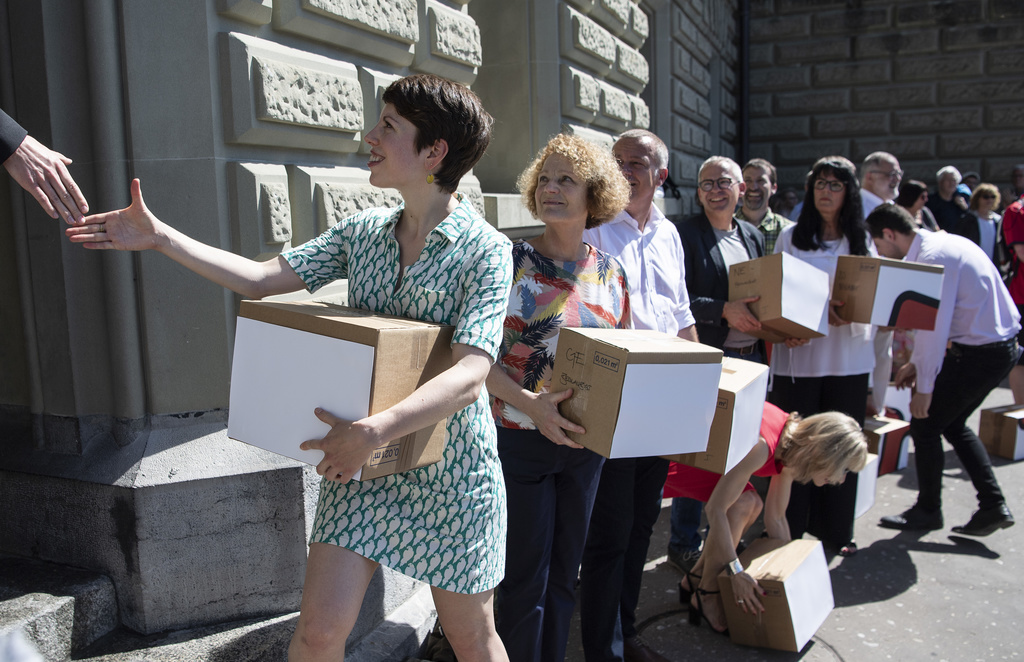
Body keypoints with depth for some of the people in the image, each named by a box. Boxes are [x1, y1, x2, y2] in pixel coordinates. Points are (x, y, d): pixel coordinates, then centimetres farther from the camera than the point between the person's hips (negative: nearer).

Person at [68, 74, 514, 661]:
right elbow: (262, 278, 8)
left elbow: (470, 375, -24)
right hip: (361, 459, 4)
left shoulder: (487, 250, -13)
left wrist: (376, 431, -34)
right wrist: (160, 237, 5)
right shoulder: (363, 232, 5)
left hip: (449, 470, -4)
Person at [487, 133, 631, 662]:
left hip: (585, 441, 4)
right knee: (526, 577, 6)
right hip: (518, 438, -4)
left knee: (564, 573, 18)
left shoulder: (610, 273, 4)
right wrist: (532, 404, -26)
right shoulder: (511, 261, -9)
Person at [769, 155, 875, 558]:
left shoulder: (862, 242, 10)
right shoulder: (791, 238, 6)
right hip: (799, 355, -2)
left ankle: (835, 531, 24)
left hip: (848, 359, 2)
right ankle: (788, 532, 13)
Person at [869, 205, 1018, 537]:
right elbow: (934, 318, 16)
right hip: (1001, 345, 10)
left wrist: (924, 386, -16)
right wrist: (916, 363, 17)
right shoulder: (942, 243, 11)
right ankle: (993, 506, 22)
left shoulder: (932, 258, -21)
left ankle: (928, 511, 19)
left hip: (979, 353, -10)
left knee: (924, 425, 3)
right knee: (952, 424, 21)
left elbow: (934, 327, -22)